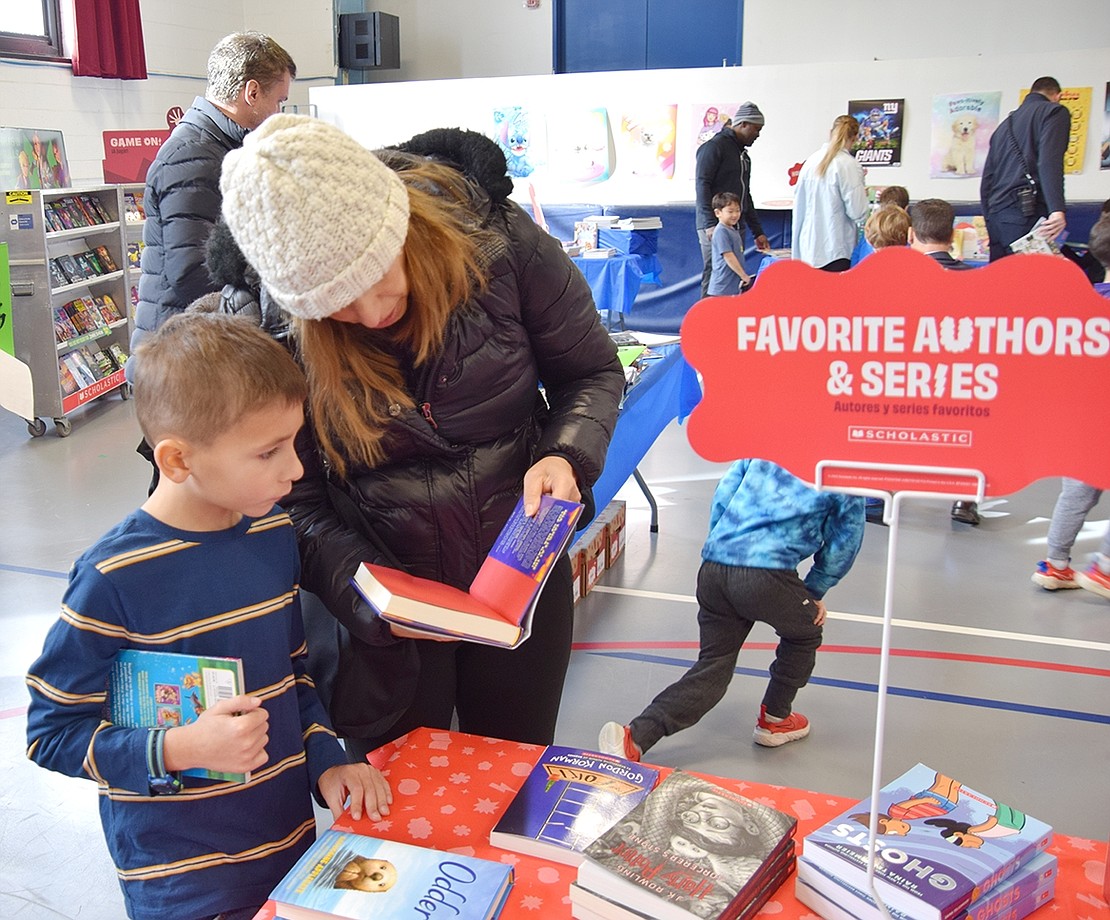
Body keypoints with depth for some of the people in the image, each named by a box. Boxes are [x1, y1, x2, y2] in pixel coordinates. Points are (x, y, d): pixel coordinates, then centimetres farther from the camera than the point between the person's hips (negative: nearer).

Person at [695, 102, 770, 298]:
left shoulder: (743, 153, 23)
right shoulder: (714, 147, -6)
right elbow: (702, 186, -14)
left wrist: (757, 232, 25)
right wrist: (710, 224, -22)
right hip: (715, 228, -9)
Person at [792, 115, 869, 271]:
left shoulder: (811, 161, 5)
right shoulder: (848, 165, -12)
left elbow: (799, 204, 12)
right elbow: (857, 211, -12)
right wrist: (862, 193, 8)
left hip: (809, 246, 6)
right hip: (836, 247, -6)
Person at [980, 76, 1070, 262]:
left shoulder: (1005, 123, 28)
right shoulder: (1055, 112, 5)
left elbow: (986, 180, 26)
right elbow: (1050, 162, -13)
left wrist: (989, 222, 29)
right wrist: (1057, 209, -23)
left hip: (996, 214, 7)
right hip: (1026, 210, -7)